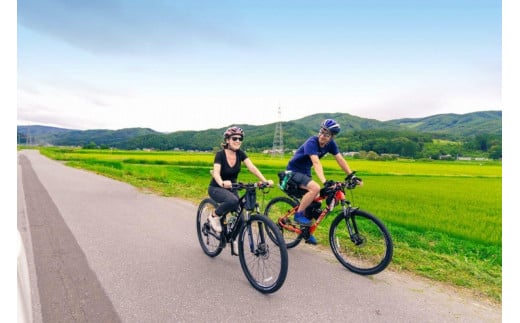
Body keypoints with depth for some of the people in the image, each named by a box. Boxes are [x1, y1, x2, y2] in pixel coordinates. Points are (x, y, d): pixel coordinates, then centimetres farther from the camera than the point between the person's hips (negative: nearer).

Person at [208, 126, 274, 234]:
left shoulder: (240, 153, -8)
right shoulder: (220, 154, -20)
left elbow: (252, 168, -18)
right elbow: (216, 172, -34)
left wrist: (265, 181, -33)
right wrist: (222, 183, -56)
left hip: (231, 188, 5)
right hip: (217, 188, -5)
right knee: (233, 200, -35)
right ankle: (214, 216, -8)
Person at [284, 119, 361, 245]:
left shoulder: (330, 144, -5)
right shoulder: (311, 142, -27)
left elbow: (341, 160, -7)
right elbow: (316, 163, -40)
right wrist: (324, 182, -51)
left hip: (305, 172, 8)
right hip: (294, 171, -7)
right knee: (315, 188, -31)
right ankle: (298, 214, -14)